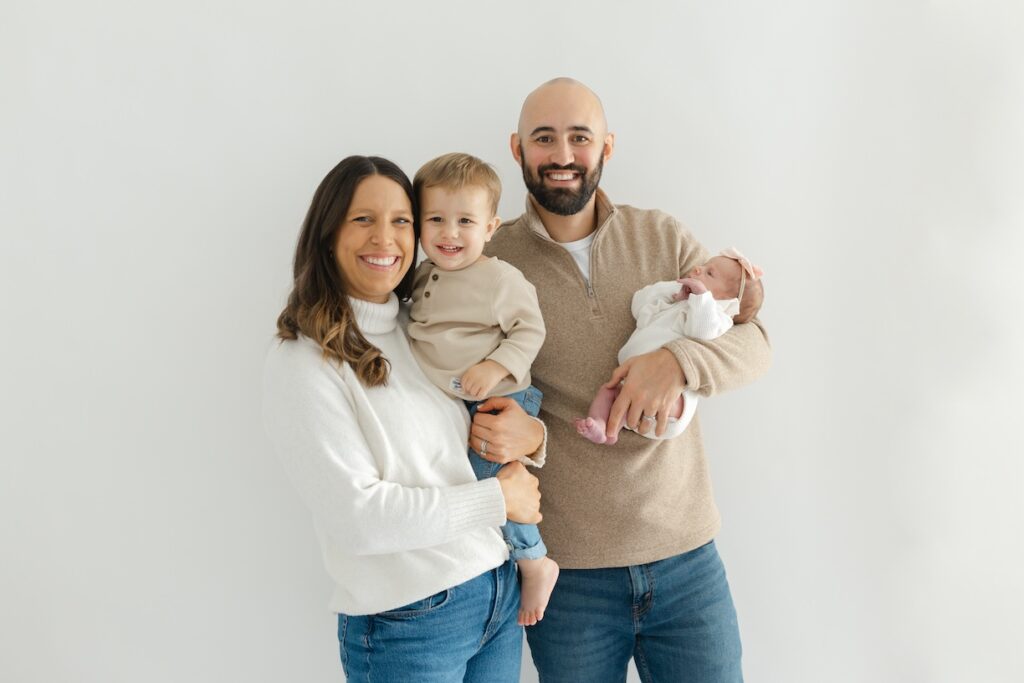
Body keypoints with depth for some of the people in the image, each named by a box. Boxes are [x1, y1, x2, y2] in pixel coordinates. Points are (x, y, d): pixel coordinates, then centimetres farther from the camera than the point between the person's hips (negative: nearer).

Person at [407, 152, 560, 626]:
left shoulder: (502, 279, -14)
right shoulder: (421, 277, 5)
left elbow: (530, 330, -12)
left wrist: (496, 366, -24)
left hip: (494, 405, -7)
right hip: (439, 409, 7)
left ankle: (534, 564, 14)